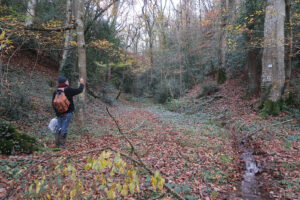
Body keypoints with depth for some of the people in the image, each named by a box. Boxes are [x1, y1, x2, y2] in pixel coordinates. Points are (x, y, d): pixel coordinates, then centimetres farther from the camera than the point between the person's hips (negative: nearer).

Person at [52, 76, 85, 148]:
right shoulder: (68, 90, -10)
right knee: (64, 128, -3)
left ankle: (57, 144, 15)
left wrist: (57, 112, 18)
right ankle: (62, 145, -1)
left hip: (59, 113, 6)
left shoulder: (56, 91, 7)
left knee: (58, 128, 11)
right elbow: (79, 90, -3)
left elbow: (53, 103, 9)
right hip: (67, 113, -5)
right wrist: (82, 83, 14)